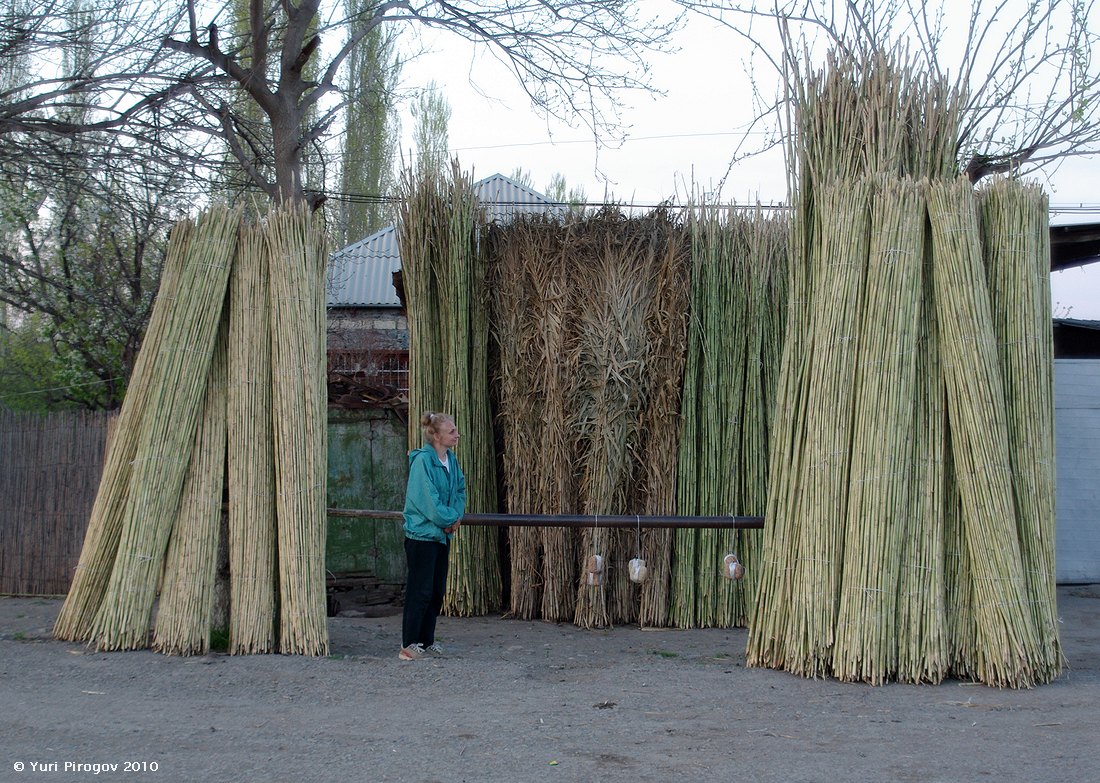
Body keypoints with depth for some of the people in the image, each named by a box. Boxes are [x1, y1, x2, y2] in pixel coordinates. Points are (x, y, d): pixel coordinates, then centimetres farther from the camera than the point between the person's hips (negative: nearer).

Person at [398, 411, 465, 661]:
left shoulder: (451, 459, 7)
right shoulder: (422, 460, -18)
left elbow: (460, 489, 17)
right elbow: (428, 500, -21)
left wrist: (457, 515, 0)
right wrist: (449, 519, -10)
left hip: (442, 535, 9)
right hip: (422, 534, -8)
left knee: (437, 590, 12)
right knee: (420, 590, -5)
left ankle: (427, 641, 21)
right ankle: (409, 645, 3)